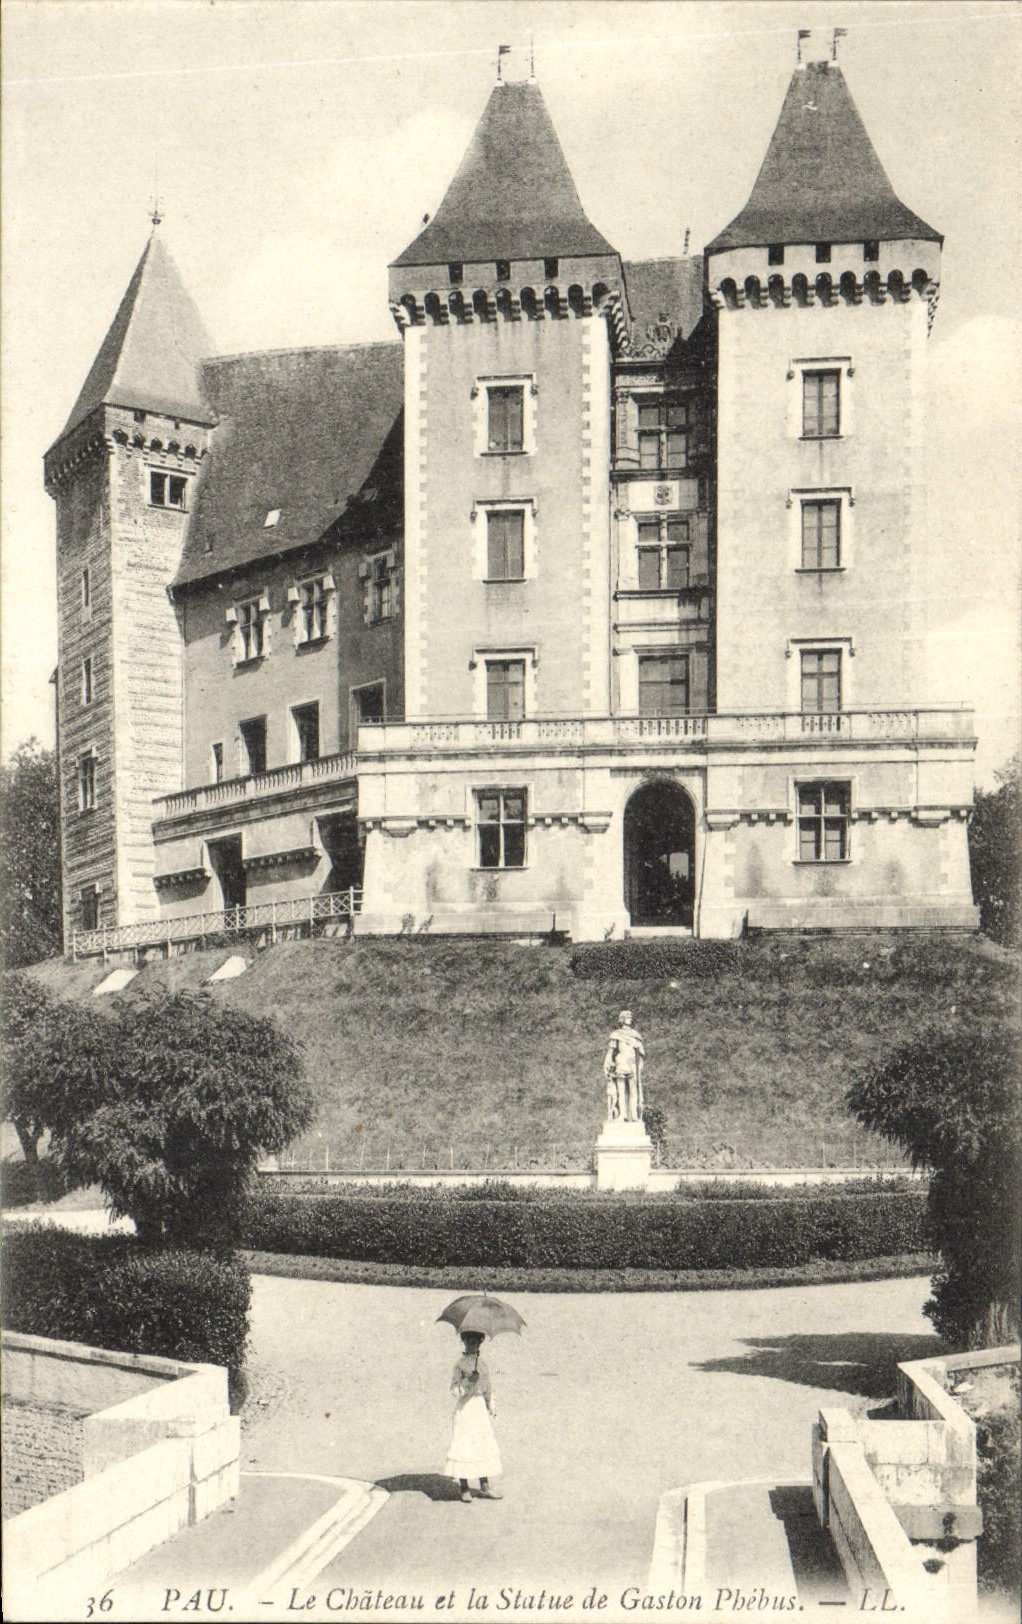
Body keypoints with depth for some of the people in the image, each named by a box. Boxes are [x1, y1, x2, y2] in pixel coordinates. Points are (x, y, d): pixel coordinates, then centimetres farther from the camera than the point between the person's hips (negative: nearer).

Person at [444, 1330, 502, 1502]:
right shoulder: (461, 1364, -3)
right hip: (465, 1407, -6)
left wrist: (491, 1407, 17)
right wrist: (469, 1380, -22)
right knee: (463, 1445, -8)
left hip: (480, 1406, 6)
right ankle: (464, 1487, -2)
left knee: (484, 1445, 3)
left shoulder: (482, 1364, 14)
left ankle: (484, 1486, 7)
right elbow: (454, 1388, -7)